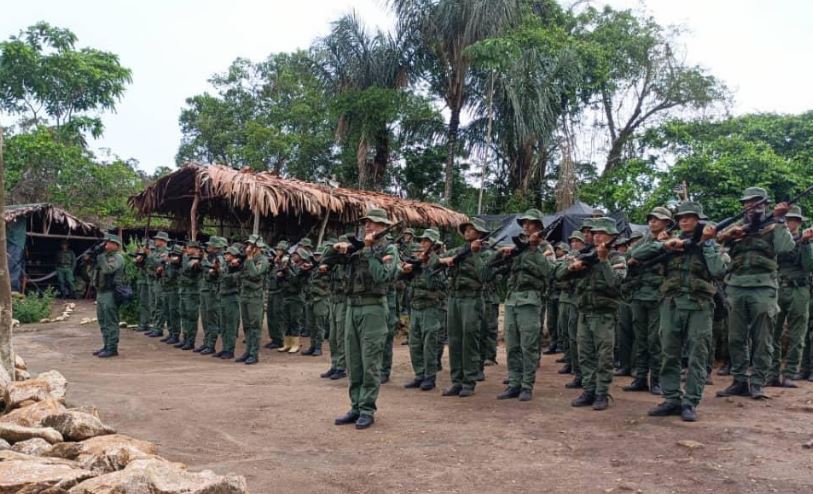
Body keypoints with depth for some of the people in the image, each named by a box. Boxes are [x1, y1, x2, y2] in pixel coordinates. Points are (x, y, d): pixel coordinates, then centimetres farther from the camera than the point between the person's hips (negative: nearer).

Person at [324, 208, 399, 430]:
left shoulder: (389, 249, -3)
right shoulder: (356, 247, 13)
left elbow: (382, 276, -19)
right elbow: (328, 260, 16)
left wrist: (369, 250, -14)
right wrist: (337, 247, -3)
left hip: (373, 308, -6)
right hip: (352, 307, 6)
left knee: (370, 363, -2)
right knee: (353, 362, 10)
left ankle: (367, 410, 5)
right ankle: (356, 407, 19)